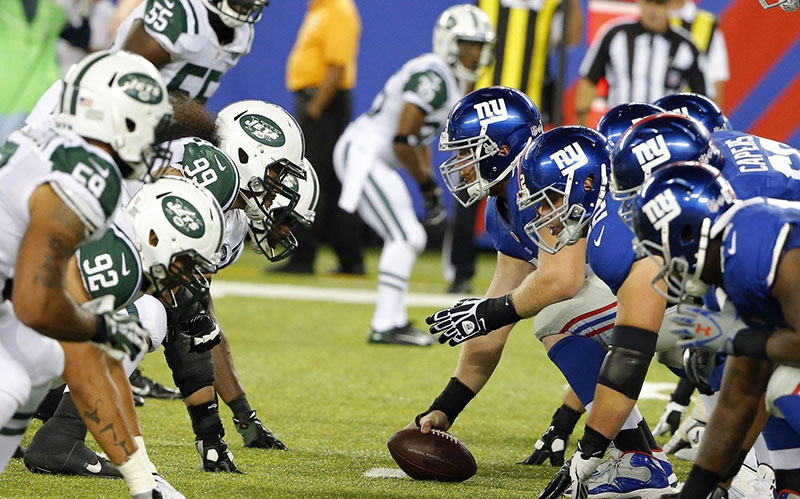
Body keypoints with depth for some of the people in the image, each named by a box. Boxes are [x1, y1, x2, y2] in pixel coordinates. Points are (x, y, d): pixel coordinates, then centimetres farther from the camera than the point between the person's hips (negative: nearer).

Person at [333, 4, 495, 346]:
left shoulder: (453, 84, 14)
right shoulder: (434, 77, -19)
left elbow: (421, 140, 20)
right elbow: (403, 141, -22)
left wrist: (431, 189, 12)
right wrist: (428, 186, -10)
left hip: (377, 160, 10)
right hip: (363, 154, -10)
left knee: (409, 239, 13)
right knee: (405, 237, -13)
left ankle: (393, 321, 18)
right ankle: (385, 326, -12)